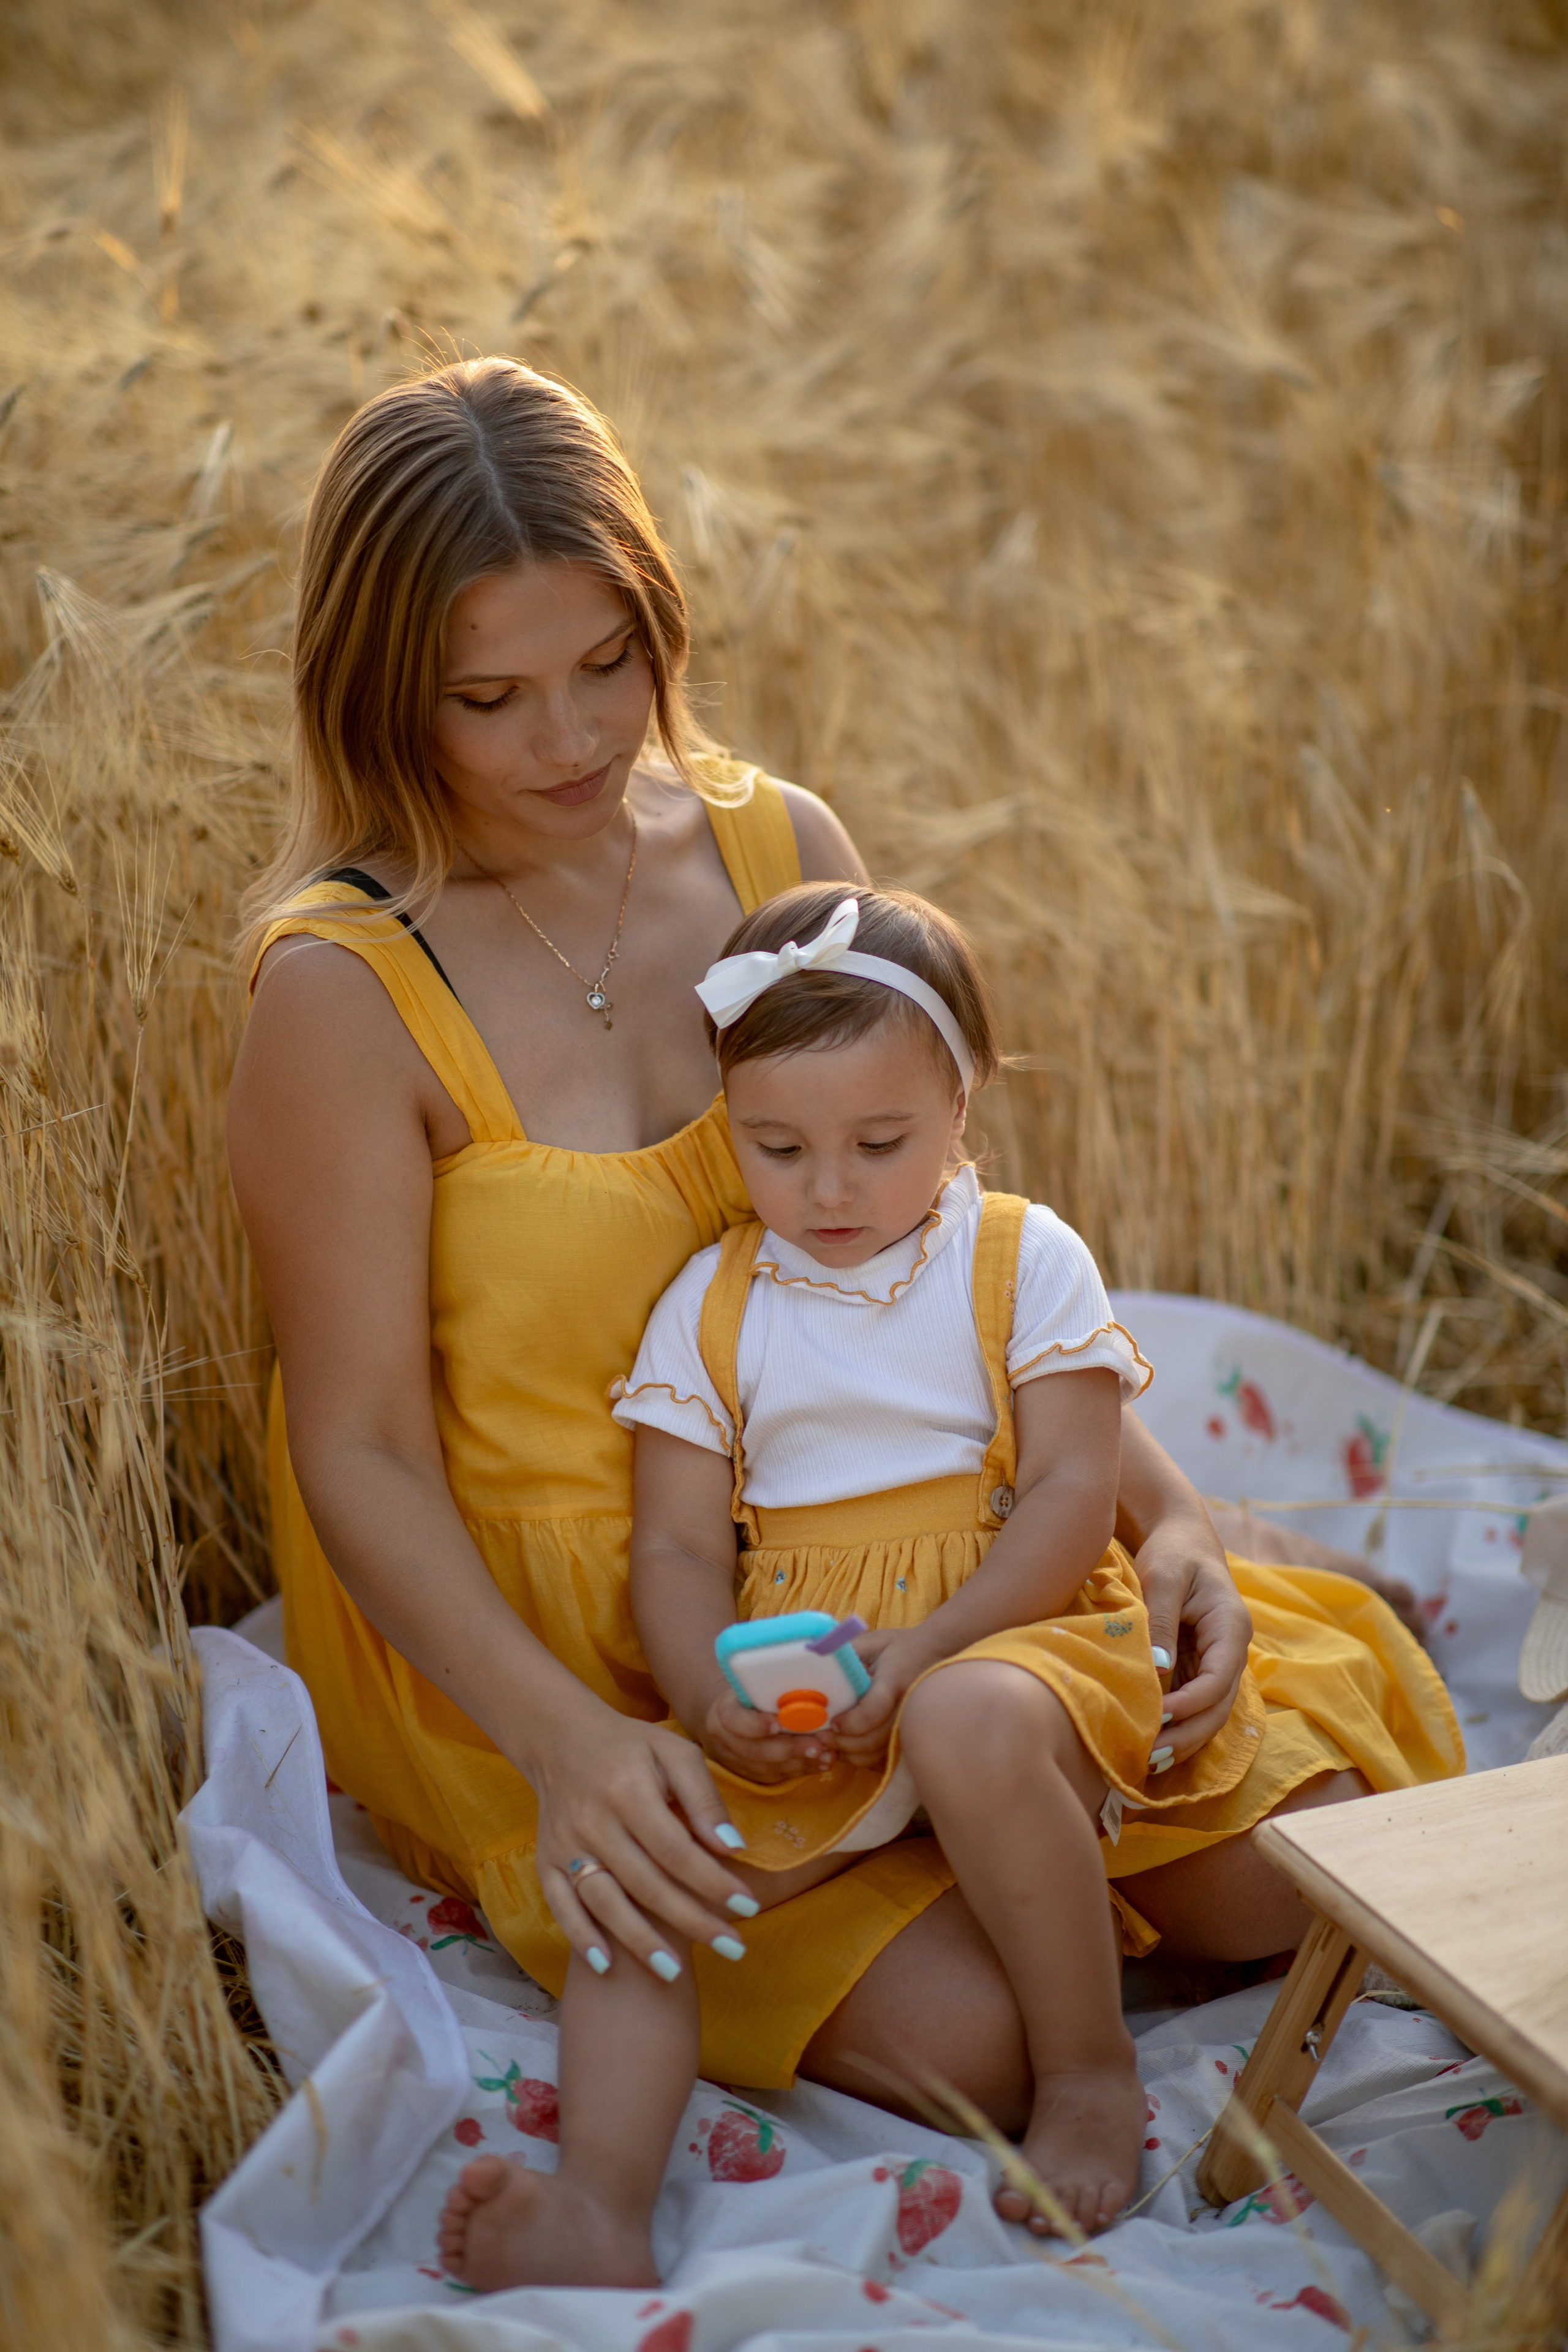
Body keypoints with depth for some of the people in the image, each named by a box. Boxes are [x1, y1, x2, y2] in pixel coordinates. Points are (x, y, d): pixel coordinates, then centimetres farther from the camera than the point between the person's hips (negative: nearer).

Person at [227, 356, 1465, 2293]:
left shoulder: (777, 851, -3)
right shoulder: (345, 989, -18)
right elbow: (362, 1450, -14)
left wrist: (1162, 1510, -9)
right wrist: (565, 1743, -28)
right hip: (536, 1638, -4)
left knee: (1272, 1867, -6)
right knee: (974, 2036, -19)